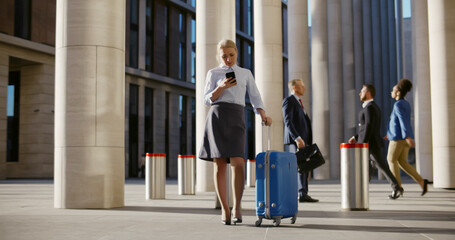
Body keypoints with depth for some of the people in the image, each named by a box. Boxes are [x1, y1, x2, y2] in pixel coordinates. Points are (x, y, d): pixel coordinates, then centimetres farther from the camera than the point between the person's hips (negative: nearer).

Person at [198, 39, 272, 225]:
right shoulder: (213, 73, 14)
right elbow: (208, 100, 7)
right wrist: (222, 87, -10)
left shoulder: (246, 74, 20)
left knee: (238, 163, -15)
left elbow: (254, 97, 13)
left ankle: (237, 207, -3)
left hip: (236, 118, 1)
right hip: (217, 117, -1)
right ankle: (224, 208, 5)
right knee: (220, 164, -3)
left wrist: (263, 115, -5)